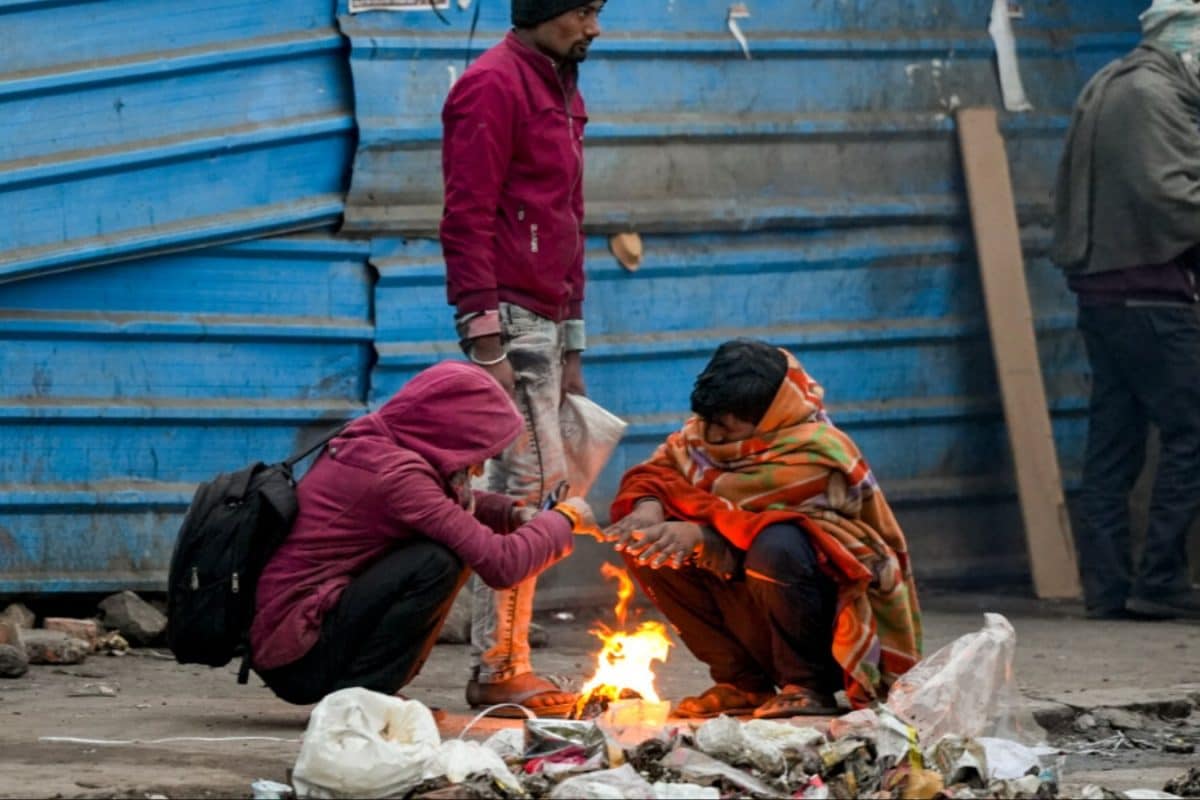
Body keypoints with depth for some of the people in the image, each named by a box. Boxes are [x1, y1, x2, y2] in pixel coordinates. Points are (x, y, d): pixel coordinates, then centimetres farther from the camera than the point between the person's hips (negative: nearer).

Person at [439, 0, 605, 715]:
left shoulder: (562, 91, 21)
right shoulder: (494, 85, -8)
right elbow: (467, 220, -14)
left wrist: (572, 350, 23)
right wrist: (485, 342, -20)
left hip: (546, 321, 9)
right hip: (508, 319, -9)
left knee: (534, 487, 7)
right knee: (527, 482, -12)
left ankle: (509, 665, 9)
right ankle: (498, 670, -9)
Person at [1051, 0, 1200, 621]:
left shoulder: (1105, 89, 20)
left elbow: (1070, 194, 21)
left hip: (1100, 290, 10)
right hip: (1147, 294, -10)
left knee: (1113, 443, 9)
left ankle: (1106, 586, 8)